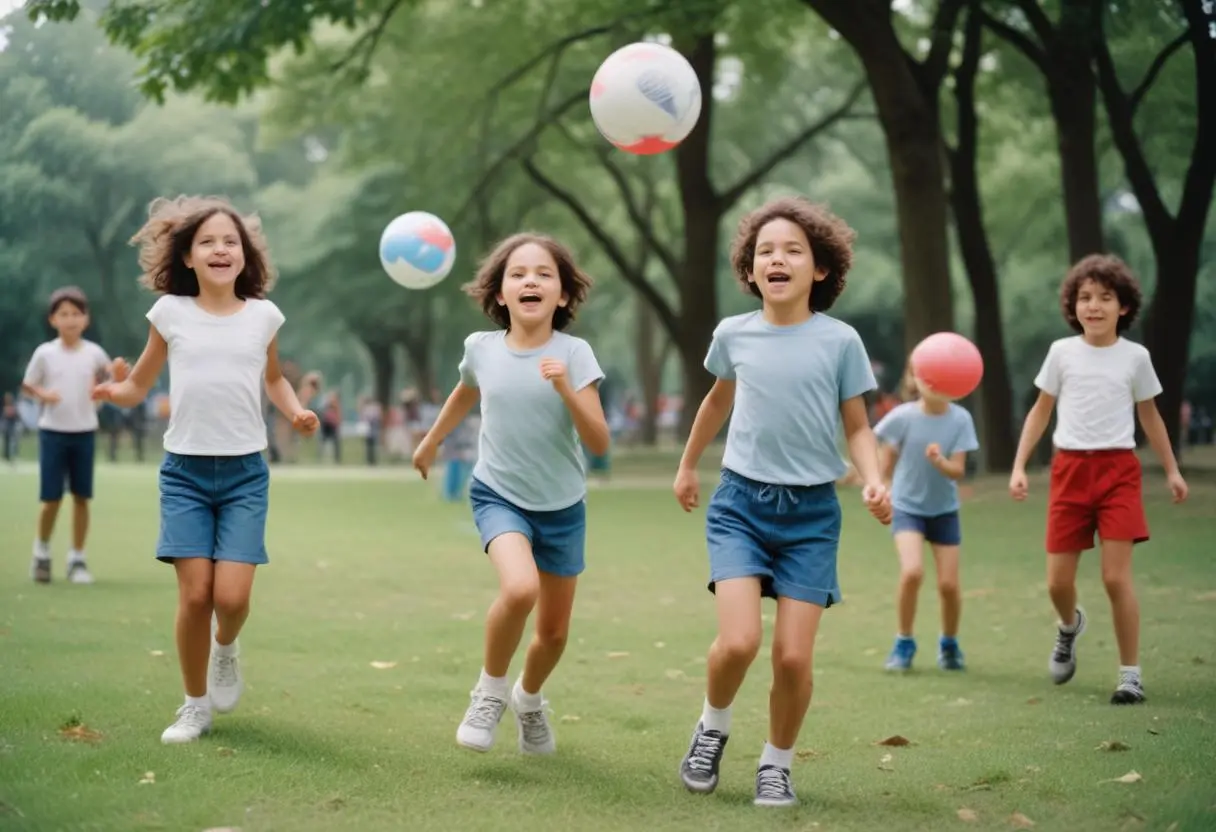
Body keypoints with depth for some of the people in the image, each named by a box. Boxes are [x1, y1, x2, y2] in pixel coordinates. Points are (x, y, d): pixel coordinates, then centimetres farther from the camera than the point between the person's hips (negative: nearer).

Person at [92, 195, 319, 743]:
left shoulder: (263, 315, 5)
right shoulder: (170, 313, 1)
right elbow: (139, 387, 9)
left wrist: (296, 412, 6)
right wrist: (114, 392, -14)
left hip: (245, 472, 1)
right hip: (185, 470, 0)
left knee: (232, 596, -12)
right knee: (195, 594, -7)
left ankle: (226, 648, 25)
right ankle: (195, 706, 13)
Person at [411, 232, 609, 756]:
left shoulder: (573, 354, -14)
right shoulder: (482, 349, -7)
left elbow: (598, 443, -18)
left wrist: (566, 390, -32)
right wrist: (431, 442, 31)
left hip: (562, 507, 1)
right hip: (499, 496, -1)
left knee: (554, 630, 11)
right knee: (520, 588, -29)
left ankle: (529, 700, 44)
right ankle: (489, 692, -4)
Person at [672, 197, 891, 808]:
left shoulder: (840, 340, -4)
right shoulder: (733, 335, 2)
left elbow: (858, 427, 4)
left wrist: (874, 481, -16)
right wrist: (687, 466, 32)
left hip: (810, 510, 0)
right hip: (741, 501, 1)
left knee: (793, 655, -6)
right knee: (738, 641, -17)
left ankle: (776, 764, 18)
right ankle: (712, 728, 13)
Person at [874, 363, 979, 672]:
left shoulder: (960, 419, -14)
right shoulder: (902, 417, -18)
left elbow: (958, 471, -16)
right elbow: (887, 460, -3)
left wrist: (940, 462, -35)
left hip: (944, 510, 2)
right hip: (907, 506, -2)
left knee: (948, 584, -1)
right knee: (912, 572, -23)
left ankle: (949, 643, 29)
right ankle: (904, 642, -1)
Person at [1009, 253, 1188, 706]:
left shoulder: (1135, 356, 2)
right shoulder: (1062, 352, 3)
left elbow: (1149, 416, 15)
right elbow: (1041, 411, 11)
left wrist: (1172, 470, 14)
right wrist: (1019, 466, 4)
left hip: (1118, 469, -1)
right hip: (1070, 469, 1)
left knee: (1116, 577, -10)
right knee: (1058, 581, 2)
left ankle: (1131, 674, 0)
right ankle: (1070, 626, 38)